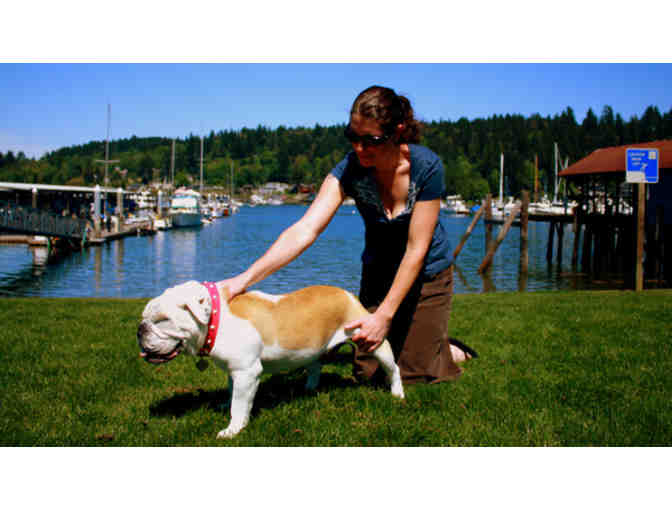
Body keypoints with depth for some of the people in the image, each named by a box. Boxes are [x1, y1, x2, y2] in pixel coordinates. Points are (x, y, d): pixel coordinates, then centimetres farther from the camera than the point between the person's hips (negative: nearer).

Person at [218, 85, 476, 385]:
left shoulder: (426, 166, -27)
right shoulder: (350, 169, -22)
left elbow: (416, 249, -25)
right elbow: (305, 230, -33)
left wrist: (384, 316, -29)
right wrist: (245, 278, -45)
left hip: (426, 273, -3)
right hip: (377, 270, 3)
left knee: (413, 375, -1)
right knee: (367, 373, 3)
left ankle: (454, 352, 30)